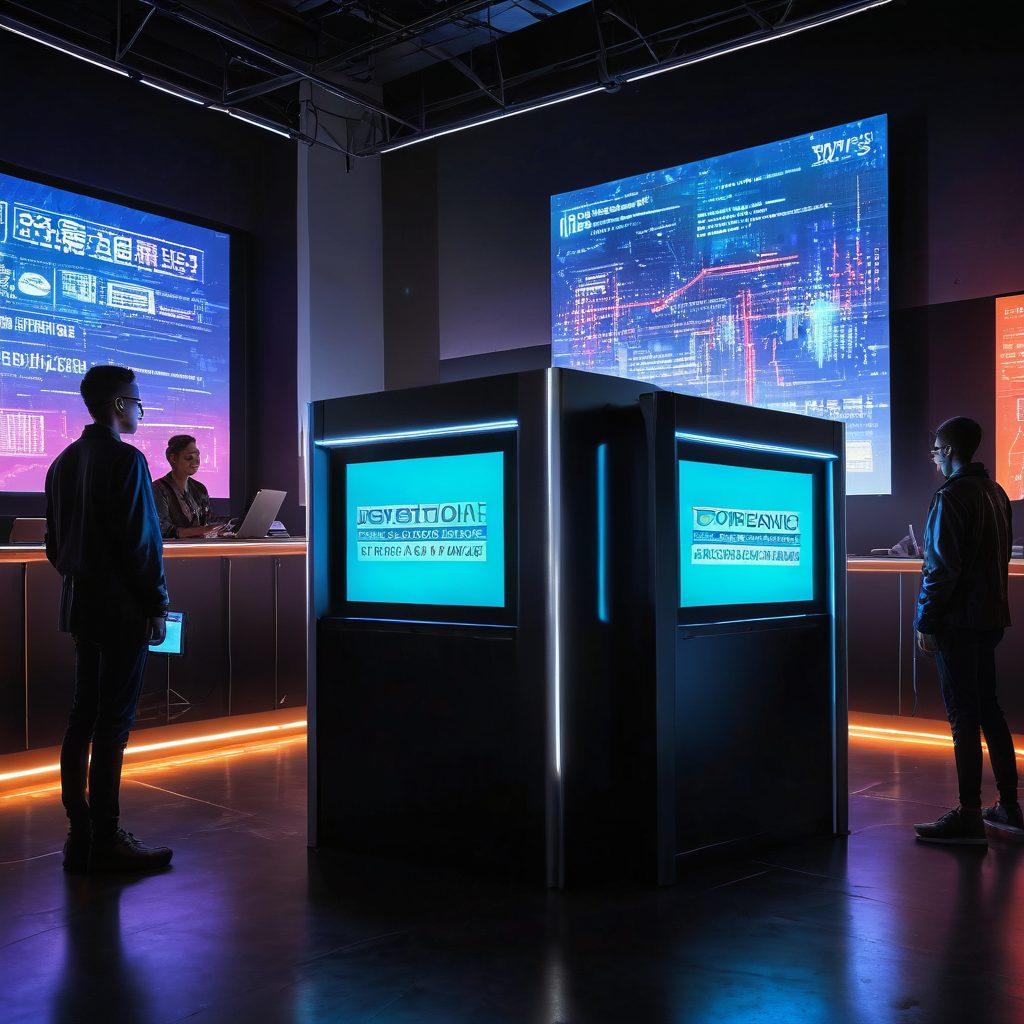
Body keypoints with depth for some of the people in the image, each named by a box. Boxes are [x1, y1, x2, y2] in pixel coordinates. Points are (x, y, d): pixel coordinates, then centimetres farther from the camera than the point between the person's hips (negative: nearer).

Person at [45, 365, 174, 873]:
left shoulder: (64, 462, 13)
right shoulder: (126, 459, -13)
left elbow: (55, 542, 16)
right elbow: (141, 541, -17)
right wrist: (157, 604, -11)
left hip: (79, 602, 9)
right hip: (121, 607, -9)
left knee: (83, 717, 12)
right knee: (113, 723, -4)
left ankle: (79, 835, 19)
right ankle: (105, 842, 2)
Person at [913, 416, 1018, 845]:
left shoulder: (951, 496, -14)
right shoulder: (996, 492, 14)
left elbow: (941, 567, -19)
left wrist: (924, 621, -13)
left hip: (958, 621, -9)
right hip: (991, 617, 9)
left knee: (963, 716, -5)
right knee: (988, 709, 16)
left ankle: (969, 817, 0)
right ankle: (1008, 806, 23)